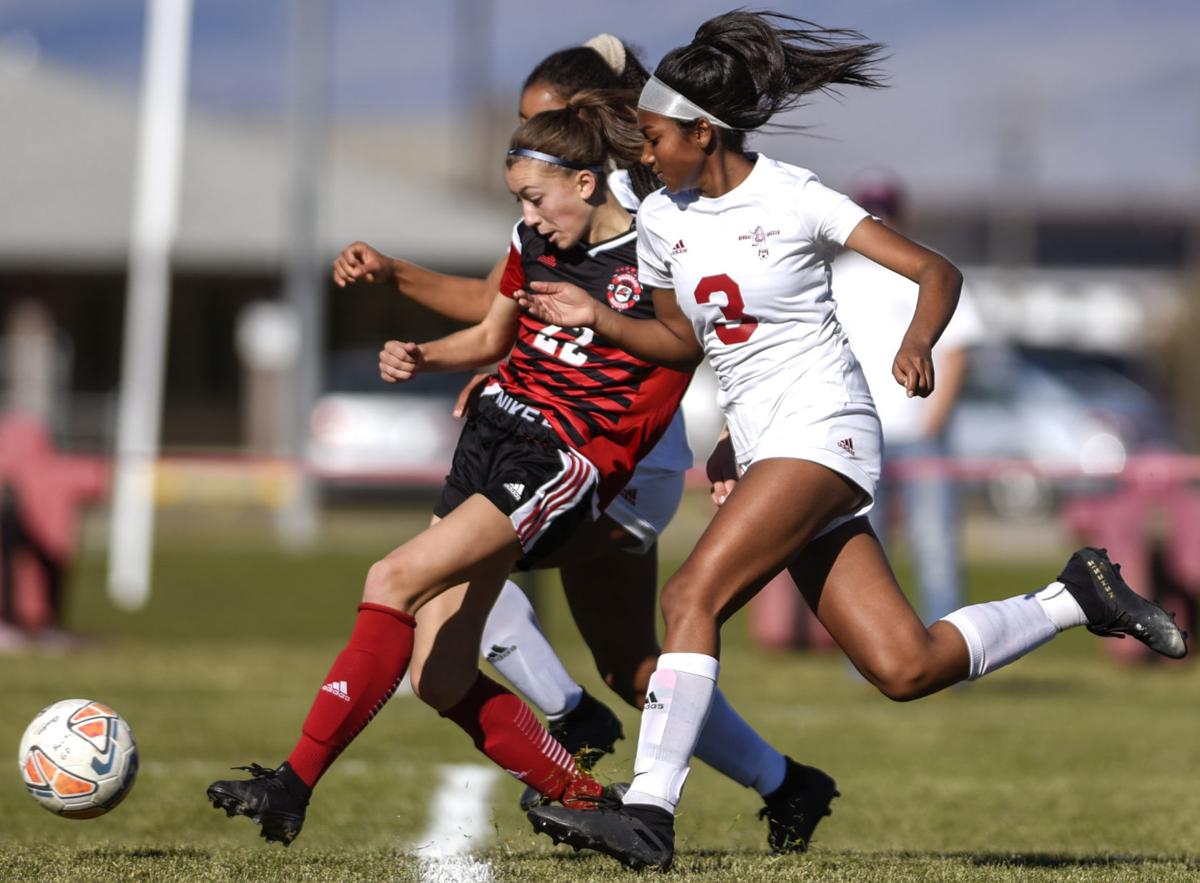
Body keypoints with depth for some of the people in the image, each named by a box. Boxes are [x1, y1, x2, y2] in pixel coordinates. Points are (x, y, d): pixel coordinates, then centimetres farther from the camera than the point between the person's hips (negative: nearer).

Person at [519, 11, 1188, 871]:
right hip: (761, 452, 7)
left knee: (691, 595, -22)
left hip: (821, 429, -7)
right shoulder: (661, 219, 10)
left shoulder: (793, 200, -9)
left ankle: (650, 808, -25)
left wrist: (918, 342, -29)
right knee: (906, 669, -1)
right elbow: (681, 339, 23)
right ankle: (1079, 596, 18)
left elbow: (937, 270, -9)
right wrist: (597, 318, 6)